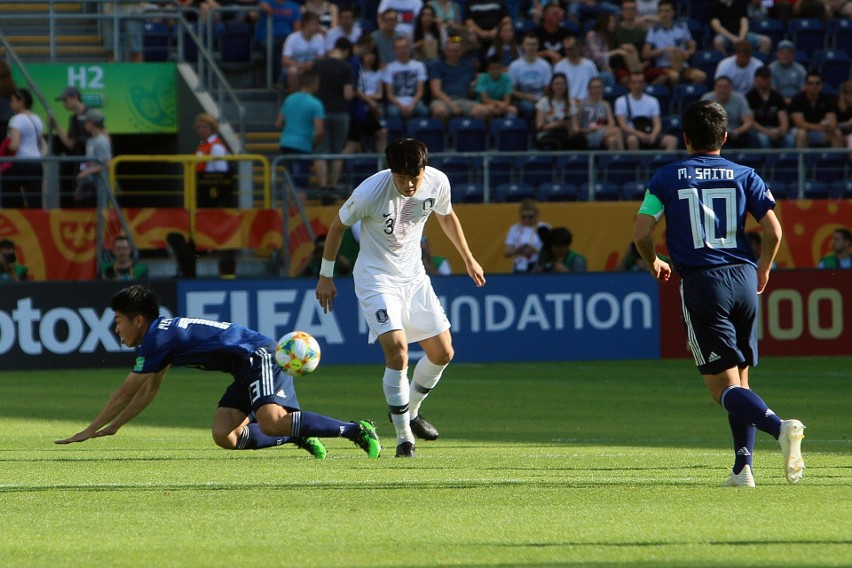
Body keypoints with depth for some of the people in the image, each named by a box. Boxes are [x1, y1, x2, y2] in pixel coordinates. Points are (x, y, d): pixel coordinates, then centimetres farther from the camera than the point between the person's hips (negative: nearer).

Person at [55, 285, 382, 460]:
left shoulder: (156, 339, -10)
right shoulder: (164, 334, 20)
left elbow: (125, 393, -5)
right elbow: (148, 392, 32)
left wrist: (90, 432, 3)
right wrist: (113, 427, 30)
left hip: (259, 356, -10)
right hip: (247, 371, 10)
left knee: (271, 422, -31)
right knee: (225, 436, -2)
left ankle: (356, 430, -29)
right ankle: (300, 437, 3)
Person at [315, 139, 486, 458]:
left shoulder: (437, 183, -11)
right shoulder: (370, 192, -25)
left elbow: (446, 216, 12)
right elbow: (338, 225, -8)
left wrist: (468, 258, 21)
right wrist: (326, 275, 0)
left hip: (413, 275, 6)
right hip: (376, 278, -6)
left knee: (442, 353, 6)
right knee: (397, 350, -22)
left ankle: (410, 411, 31)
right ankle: (404, 436, -12)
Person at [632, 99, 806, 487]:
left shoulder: (667, 178, 3)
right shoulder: (744, 176, 7)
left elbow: (641, 232, -3)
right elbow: (773, 229, 0)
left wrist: (654, 263, 19)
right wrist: (764, 268, 19)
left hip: (701, 284, -3)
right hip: (744, 280, 3)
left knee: (724, 388, -6)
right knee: (740, 379, 16)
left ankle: (778, 426, -33)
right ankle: (743, 466, 3)